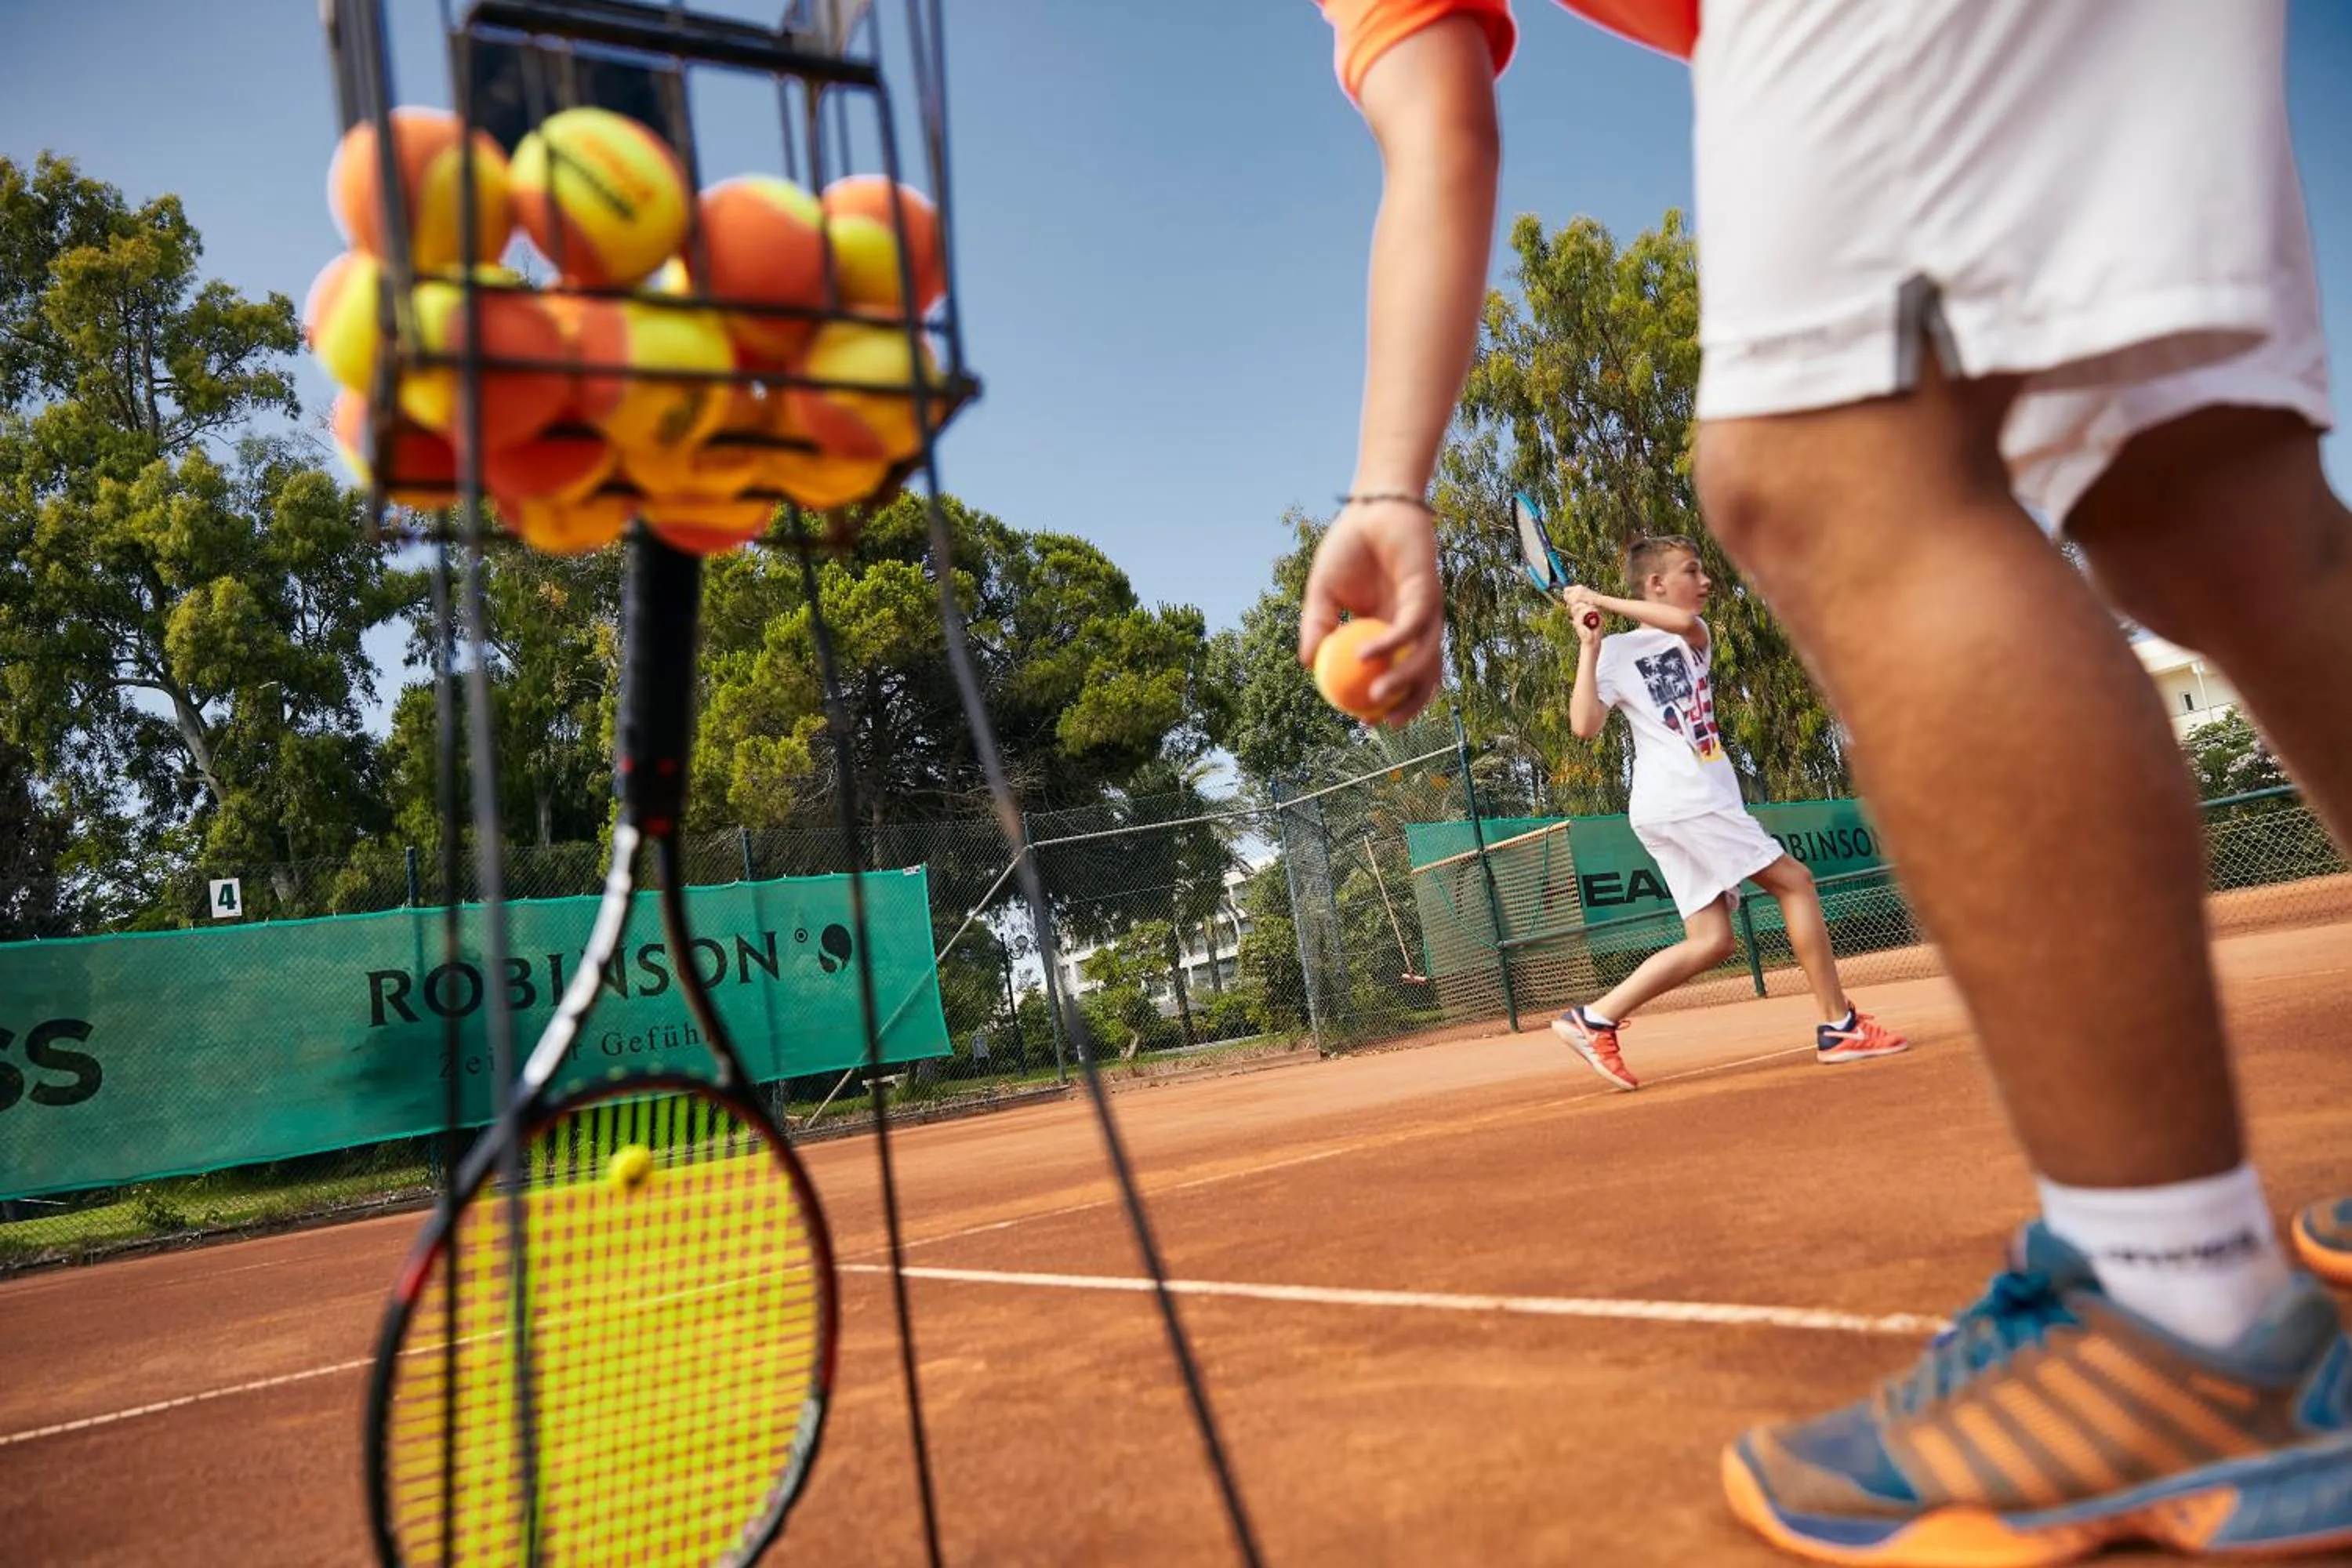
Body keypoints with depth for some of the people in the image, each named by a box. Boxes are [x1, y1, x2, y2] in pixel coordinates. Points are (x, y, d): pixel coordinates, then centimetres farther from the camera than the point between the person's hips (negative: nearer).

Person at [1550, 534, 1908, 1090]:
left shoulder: (1694, 638, 18)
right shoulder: (1617, 651, -1)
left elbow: (1685, 622, -8)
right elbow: (1584, 726, -14)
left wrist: (1602, 600, -7)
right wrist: (1588, 646, -14)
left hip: (1701, 804, 8)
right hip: (1683, 802, -8)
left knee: (1710, 942, 3)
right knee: (1795, 880, -6)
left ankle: (1593, 1020, 3)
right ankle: (1840, 1027, 0)